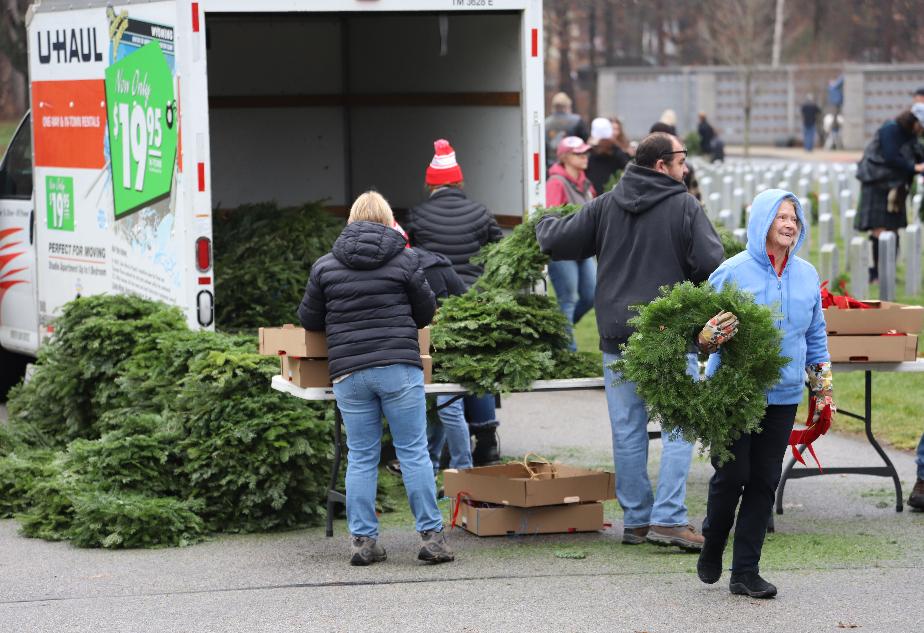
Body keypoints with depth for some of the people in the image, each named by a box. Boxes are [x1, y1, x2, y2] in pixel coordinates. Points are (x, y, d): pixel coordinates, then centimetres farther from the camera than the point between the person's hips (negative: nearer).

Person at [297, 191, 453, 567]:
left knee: (361, 457, 8)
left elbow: (308, 319, 11)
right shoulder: (404, 260, 1)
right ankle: (431, 535, 0)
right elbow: (426, 313, 10)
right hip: (399, 367, -2)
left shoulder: (325, 266, 6)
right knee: (413, 452, 2)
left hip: (349, 373, 2)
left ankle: (362, 540, 5)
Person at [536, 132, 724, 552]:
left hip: (617, 336, 4)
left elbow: (557, 243, 7)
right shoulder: (685, 207, -7)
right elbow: (711, 264, -14)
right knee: (678, 427, 0)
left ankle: (635, 519, 14)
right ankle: (668, 518, -9)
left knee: (627, 431, 9)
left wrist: (544, 224, 30)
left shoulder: (605, 206, 5)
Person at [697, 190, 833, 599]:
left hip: (783, 396, 4)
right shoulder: (733, 272, -6)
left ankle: (745, 572, 8)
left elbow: (816, 335, 19)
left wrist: (823, 386, 17)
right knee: (732, 474, -5)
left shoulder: (807, 275, 9)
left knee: (764, 481, 3)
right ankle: (712, 546, 23)